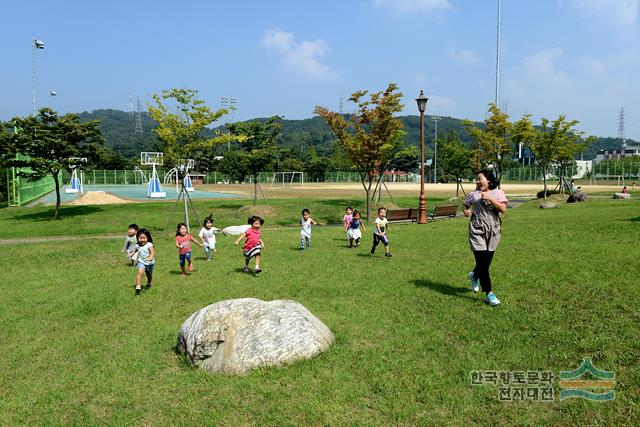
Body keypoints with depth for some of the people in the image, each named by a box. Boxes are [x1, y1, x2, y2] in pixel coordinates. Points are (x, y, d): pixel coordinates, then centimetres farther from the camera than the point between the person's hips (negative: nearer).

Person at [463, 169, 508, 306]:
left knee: (486, 263, 11)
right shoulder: (473, 194, 5)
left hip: (493, 232, 2)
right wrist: (465, 211, -4)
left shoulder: (498, 193, 4)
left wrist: (490, 198, -17)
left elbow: (503, 209, -8)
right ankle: (489, 294, 1)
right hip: (477, 232, -1)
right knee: (482, 262, -8)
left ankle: (474, 275, 44)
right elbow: (465, 206, 18)